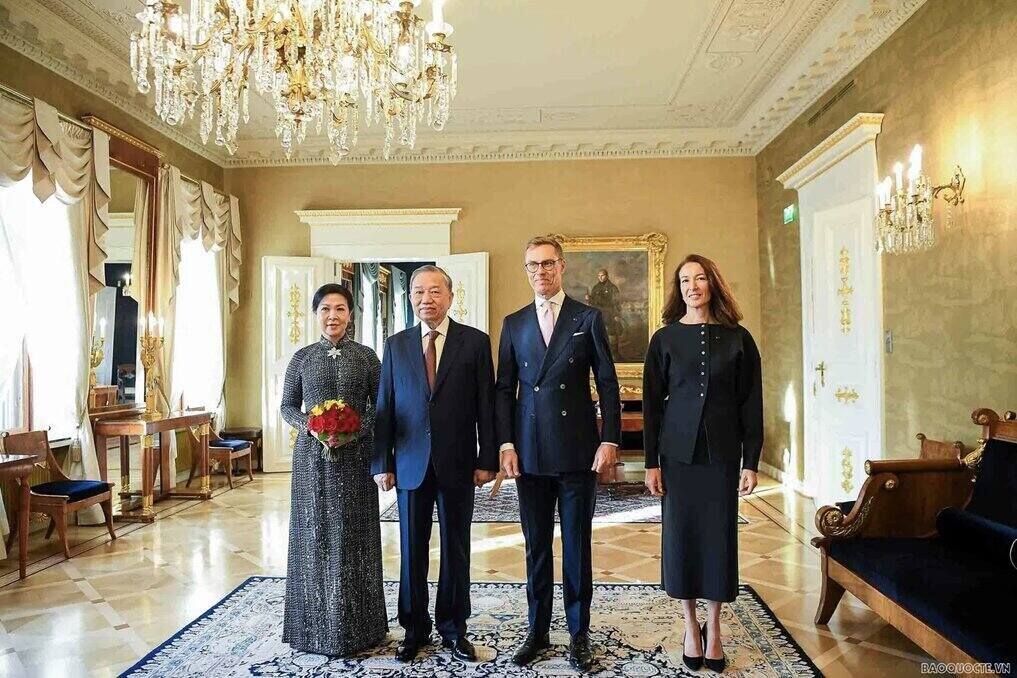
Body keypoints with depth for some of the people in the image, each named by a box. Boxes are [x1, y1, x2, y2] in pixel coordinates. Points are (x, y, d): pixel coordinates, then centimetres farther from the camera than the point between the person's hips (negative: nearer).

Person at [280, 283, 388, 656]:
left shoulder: (367, 356, 2)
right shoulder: (302, 357, 4)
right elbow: (287, 406, 7)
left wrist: (358, 428, -14)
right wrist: (310, 426, -12)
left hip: (354, 457, -1)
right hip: (312, 457, 1)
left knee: (353, 537, 5)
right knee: (314, 537, 6)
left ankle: (355, 627, 19)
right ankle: (315, 626, 20)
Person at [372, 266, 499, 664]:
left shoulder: (475, 342, -1)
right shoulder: (396, 345, 6)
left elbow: (486, 406, -2)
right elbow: (384, 407, 5)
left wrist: (486, 460, -5)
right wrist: (382, 463, 1)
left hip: (457, 463, -1)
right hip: (410, 464, 2)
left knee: (455, 549, 10)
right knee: (411, 549, 10)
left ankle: (453, 628, 27)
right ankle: (415, 629, 27)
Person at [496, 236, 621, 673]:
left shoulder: (588, 319, 3)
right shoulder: (514, 324, 9)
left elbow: (607, 383, 1)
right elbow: (504, 389, 8)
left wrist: (610, 440, -7)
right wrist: (506, 444, -1)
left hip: (578, 452, -2)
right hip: (530, 453, 2)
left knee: (577, 545, 8)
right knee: (536, 546, 11)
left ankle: (579, 633, 23)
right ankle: (537, 631, 26)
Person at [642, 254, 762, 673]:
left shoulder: (738, 339, 2)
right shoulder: (665, 339, 1)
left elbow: (751, 404, 3)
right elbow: (651, 403, 1)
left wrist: (751, 461, -2)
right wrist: (651, 461, -3)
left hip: (722, 453, 0)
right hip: (679, 452, 0)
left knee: (720, 535, 6)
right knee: (681, 534, 6)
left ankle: (714, 626, 23)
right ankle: (691, 625, 22)